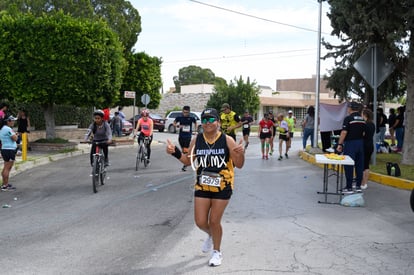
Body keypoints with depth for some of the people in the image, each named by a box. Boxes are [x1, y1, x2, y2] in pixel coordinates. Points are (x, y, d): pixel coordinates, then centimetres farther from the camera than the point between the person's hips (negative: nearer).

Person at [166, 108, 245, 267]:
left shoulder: (227, 140, -12)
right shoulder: (196, 140, -3)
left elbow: (239, 165, -8)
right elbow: (188, 161, 9)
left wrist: (240, 153, -29)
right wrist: (175, 152, -7)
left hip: (222, 187, -3)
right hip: (202, 187, 3)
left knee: (214, 221, 2)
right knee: (200, 222, 5)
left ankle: (217, 252, 27)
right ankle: (211, 235, 42)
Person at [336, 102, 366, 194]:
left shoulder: (348, 118, -12)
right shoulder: (362, 119, 8)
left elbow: (344, 132, -16)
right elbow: (364, 133, 11)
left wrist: (340, 144, -13)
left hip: (350, 143, -6)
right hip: (360, 143, 6)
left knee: (349, 166, -2)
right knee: (359, 165, 10)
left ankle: (349, 188, 0)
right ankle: (358, 186, 14)